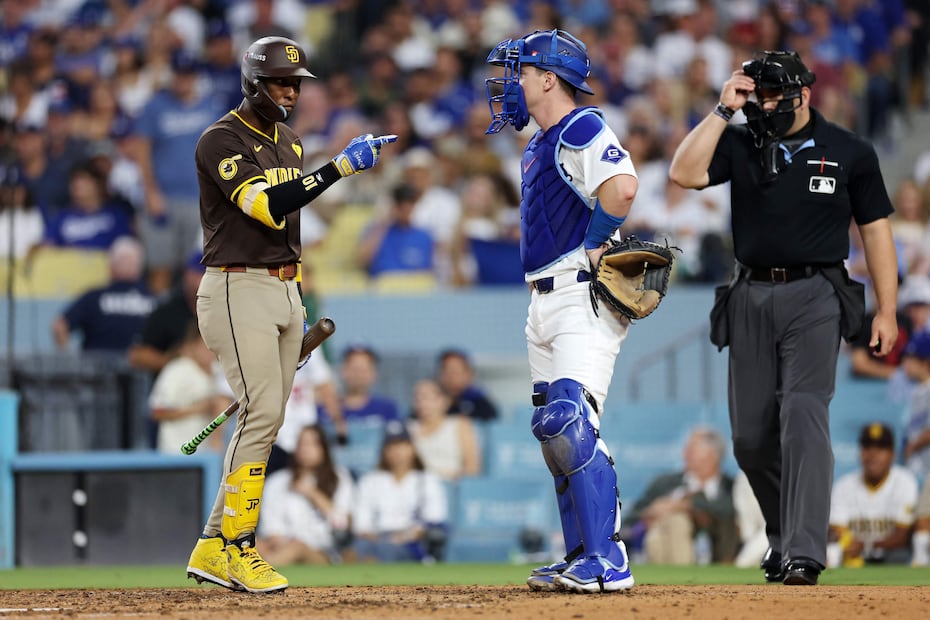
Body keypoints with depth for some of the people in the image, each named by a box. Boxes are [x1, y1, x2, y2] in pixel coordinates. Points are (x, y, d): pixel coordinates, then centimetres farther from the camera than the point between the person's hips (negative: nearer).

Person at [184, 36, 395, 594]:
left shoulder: (288, 142, 17)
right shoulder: (222, 141, -11)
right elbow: (266, 206, -26)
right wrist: (339, 167, -32)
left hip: (284, 291, 8)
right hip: (238, 290, -8)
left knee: (265, 421, 5)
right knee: (262, 412, -17)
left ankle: (214, 549, 9)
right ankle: (235, 546, -13)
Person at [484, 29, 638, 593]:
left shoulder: (581, 130, -13)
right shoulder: (541, 144, 19)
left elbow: (622, 187, -31)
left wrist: (592, 247, -19)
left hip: (584, 297, -11)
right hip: (547, 301, 11)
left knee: (571, 423, -20)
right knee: (555, 432, 11)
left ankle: (608, 562, -21)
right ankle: (582, 560, 17)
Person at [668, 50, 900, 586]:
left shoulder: (851, 153, 2)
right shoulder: (740, 144, 7)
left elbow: (875, 228, 6)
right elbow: (685, 173, -9)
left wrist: (887, 312, 1)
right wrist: (724, 111, -10)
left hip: (815, 297, -3)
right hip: (751, 297, 4)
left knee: (803, 414, -19)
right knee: (751, 436, 4)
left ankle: (804, 555, -25)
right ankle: (786, 537, 25)